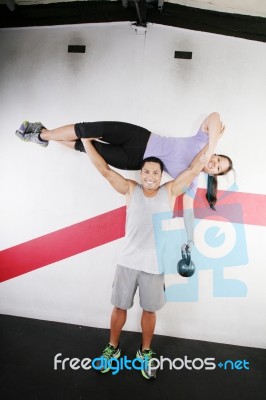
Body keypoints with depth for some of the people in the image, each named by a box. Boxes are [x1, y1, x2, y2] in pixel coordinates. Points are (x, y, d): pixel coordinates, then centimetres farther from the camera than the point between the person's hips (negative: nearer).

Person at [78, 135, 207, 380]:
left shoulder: (170, 191, -1)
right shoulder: (130, 189, -1)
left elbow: (194, 169, -1)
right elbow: (105, 170, -2)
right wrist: (86, 140, -1)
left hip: (154, 265, 0)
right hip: (127, 261, 1)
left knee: (150, 310, 16)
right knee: (120, 307, 15)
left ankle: (145, 352, 39)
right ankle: (113, 348, 40)